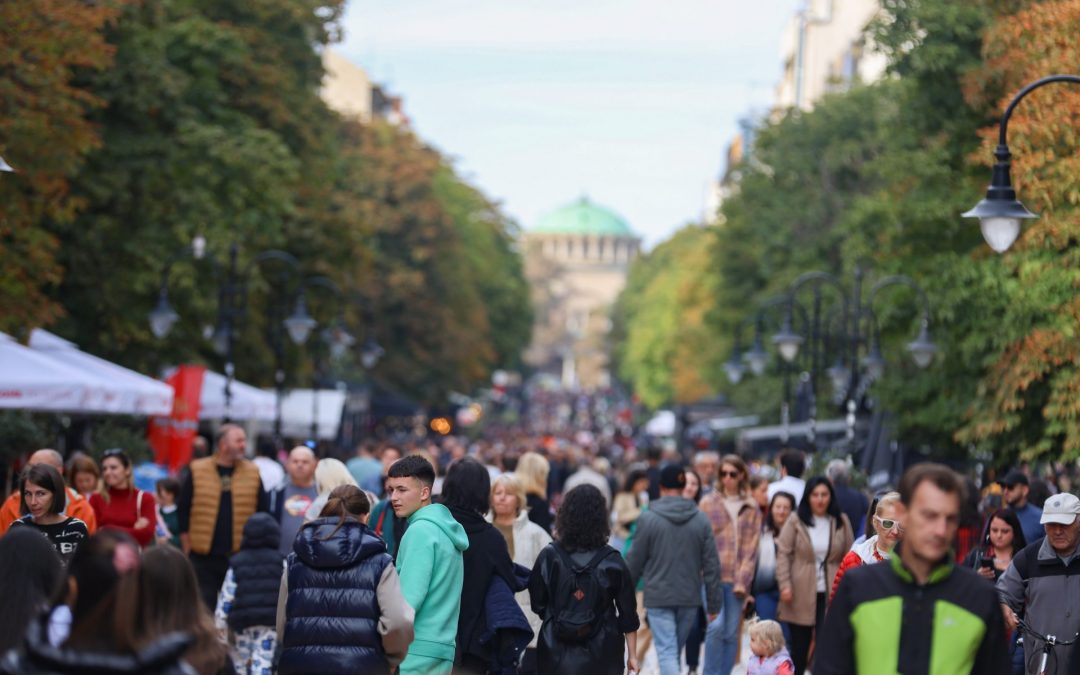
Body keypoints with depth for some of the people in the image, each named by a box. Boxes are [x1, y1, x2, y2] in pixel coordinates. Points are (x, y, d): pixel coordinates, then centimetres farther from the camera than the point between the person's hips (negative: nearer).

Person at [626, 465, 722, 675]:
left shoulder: (648, 519, -8)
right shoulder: (700, 520, 1)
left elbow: (635, 561, -2)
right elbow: (711, 565, 1)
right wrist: (714, 603, 8)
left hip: (659, 597, -4)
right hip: (689, 598, 4)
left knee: (667, 651, -7)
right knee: (675, 649, 18)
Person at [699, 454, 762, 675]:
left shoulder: (752, 508, 9)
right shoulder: (708, 504, 6)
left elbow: (751, 547, 4)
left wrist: (743, 580, -5)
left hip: (737, 579, 2)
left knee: (731, 632, 3)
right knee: (716, 625, -15)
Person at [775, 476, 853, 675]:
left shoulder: (841, 522, 4)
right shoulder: (796, 521, -1)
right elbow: (783, 553, -2)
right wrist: (785, 584, -11)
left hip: (830, 594, 0)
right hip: (801, 595, 0)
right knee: (799, 646, 9)